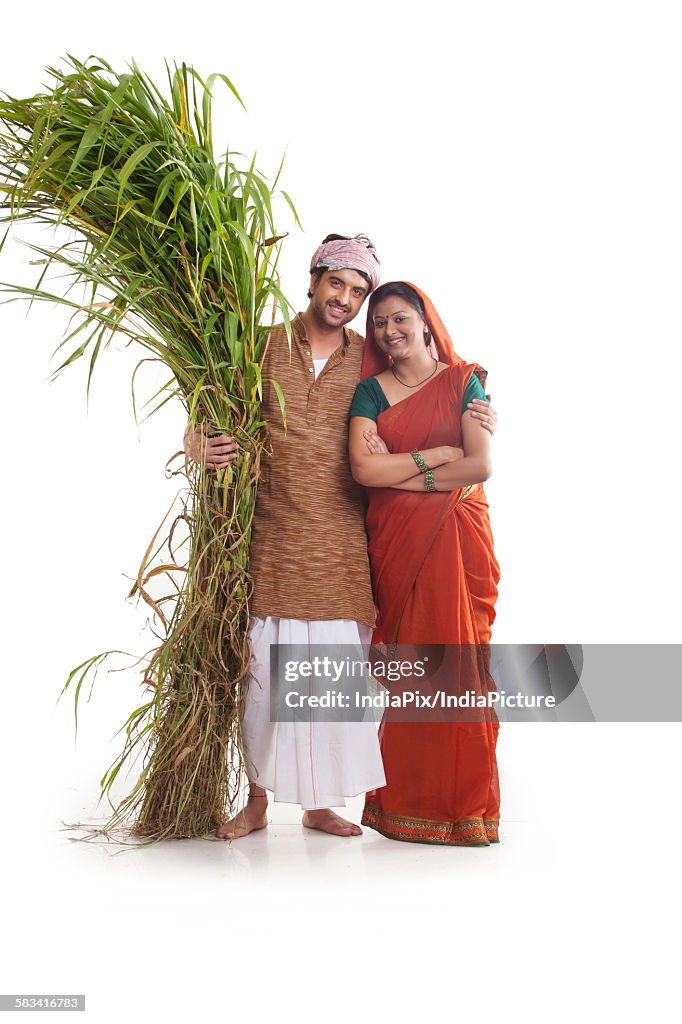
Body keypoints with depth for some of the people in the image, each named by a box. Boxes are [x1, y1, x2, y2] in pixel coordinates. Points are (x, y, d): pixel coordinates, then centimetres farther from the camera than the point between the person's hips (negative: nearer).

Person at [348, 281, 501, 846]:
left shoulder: (463, 381, 5)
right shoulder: (371, 389, 9)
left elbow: (481, 465, -8)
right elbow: (363, 468, -6)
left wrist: (399, 472, -5)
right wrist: (437, 455, -8)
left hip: (457, 539, -1)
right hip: (394, 541, 1)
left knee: (456, 665, -2)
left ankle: (462, 805, 10)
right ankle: (407, 804, 12)